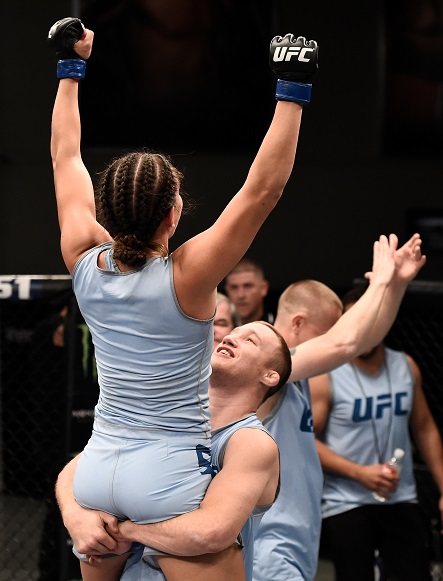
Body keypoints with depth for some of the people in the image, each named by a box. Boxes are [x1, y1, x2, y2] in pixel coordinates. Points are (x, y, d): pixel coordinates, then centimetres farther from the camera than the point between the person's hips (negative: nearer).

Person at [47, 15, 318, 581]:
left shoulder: (85, 264, -4)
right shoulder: (185, 278, -19)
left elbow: (66, 156, 8)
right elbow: (262, 190, -22)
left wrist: (71, 66, 17)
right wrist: (292, 92, -21)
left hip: (97, 468, 6)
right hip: (170, 475, -6)